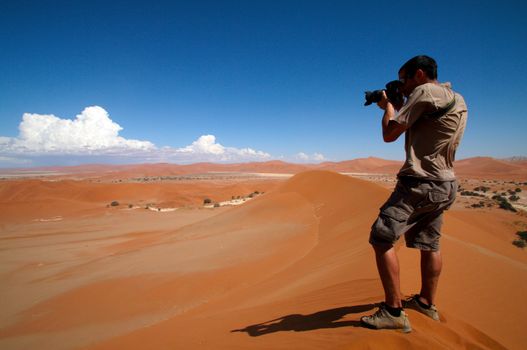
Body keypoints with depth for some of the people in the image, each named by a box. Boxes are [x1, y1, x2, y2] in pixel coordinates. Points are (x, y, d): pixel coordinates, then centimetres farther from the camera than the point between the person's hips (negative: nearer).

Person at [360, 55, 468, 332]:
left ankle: (394, 311, -2)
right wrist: (398, 106, 19)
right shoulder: (457, 99, 16)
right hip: (445, 185, 10)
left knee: (381, 239, -7)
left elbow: (389, 135, -10)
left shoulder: (425, 92, -11)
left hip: (421, 183, -10)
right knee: (429, 245, 18)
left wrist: (388, 105, 7)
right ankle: (426, 303, 33)